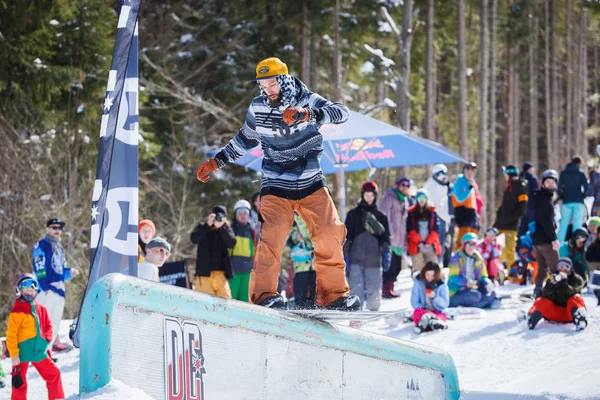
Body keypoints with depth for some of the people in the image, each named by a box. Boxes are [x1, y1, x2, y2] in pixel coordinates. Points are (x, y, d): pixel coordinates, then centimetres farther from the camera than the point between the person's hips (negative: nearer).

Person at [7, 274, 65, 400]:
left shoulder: (41, 309, 7)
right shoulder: (17, 312, -12)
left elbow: (48, 325, 19)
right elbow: (11, 335, -12)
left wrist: (47, 339, 0)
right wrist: (14, 355, -16)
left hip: (39, 351, 6)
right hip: (22, 352, -6)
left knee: (54, 374, 10)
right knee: (20, 383, 0)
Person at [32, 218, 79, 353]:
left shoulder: (59, 248, 21)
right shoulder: (41, 246, -5)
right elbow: (39, 270, -13)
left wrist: (70, 272, 2)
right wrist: (44, 289, -20)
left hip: (59, 290, 8)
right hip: (45, 291, -8)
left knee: (55, 325, 10)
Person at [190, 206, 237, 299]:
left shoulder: (226, 229, 13)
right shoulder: (202, 227, 11)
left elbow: (231, 243, -4)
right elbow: (194, 239, -8)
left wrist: (221, 227, -13)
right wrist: (208, 225, -13)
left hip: (220, 273, 1)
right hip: (204, 271, -1)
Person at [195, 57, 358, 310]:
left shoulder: (307, 101, -9)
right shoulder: (257, 109, -2)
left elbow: (341, 112, -25)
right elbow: (245, 140, 16)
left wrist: (307, 114, -40)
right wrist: (215, 163, 15)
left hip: (310, 183, 0)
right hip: (276, 186, 0)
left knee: (330, 235, -7)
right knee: (272, 235, -21)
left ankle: (333, 293, 6)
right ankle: (264, 294, -19)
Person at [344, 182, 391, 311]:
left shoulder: (381, 217, 14)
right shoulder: (353, 214, 11)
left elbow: (385, 238, 13)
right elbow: (346, 237, 8)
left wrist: (387, 255, 1)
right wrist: (345, 254, 0)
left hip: (373, 260, 1)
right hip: (356, 259, -1)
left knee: (374, 290, 1)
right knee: (356, 288, -11)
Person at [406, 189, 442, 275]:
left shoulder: (432, 212, 9)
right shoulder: (411, 213, 6)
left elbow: (435, 230, 2)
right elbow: (410, 230, -2)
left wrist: (428, 242, -11)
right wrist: (418, 242, -13)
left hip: (431, 246, 1)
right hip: (416, 247, -1)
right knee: (418, 271, -3)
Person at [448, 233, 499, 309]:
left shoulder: (478, 259, 11)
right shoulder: (457, 257, -7)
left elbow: (483, 277, 10)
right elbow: (453, 277, -16)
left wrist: (487, 283, -15)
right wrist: (468, 283, -33)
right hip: (457, 290, -7)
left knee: (491, 294, -18)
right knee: (474, 295, -35)